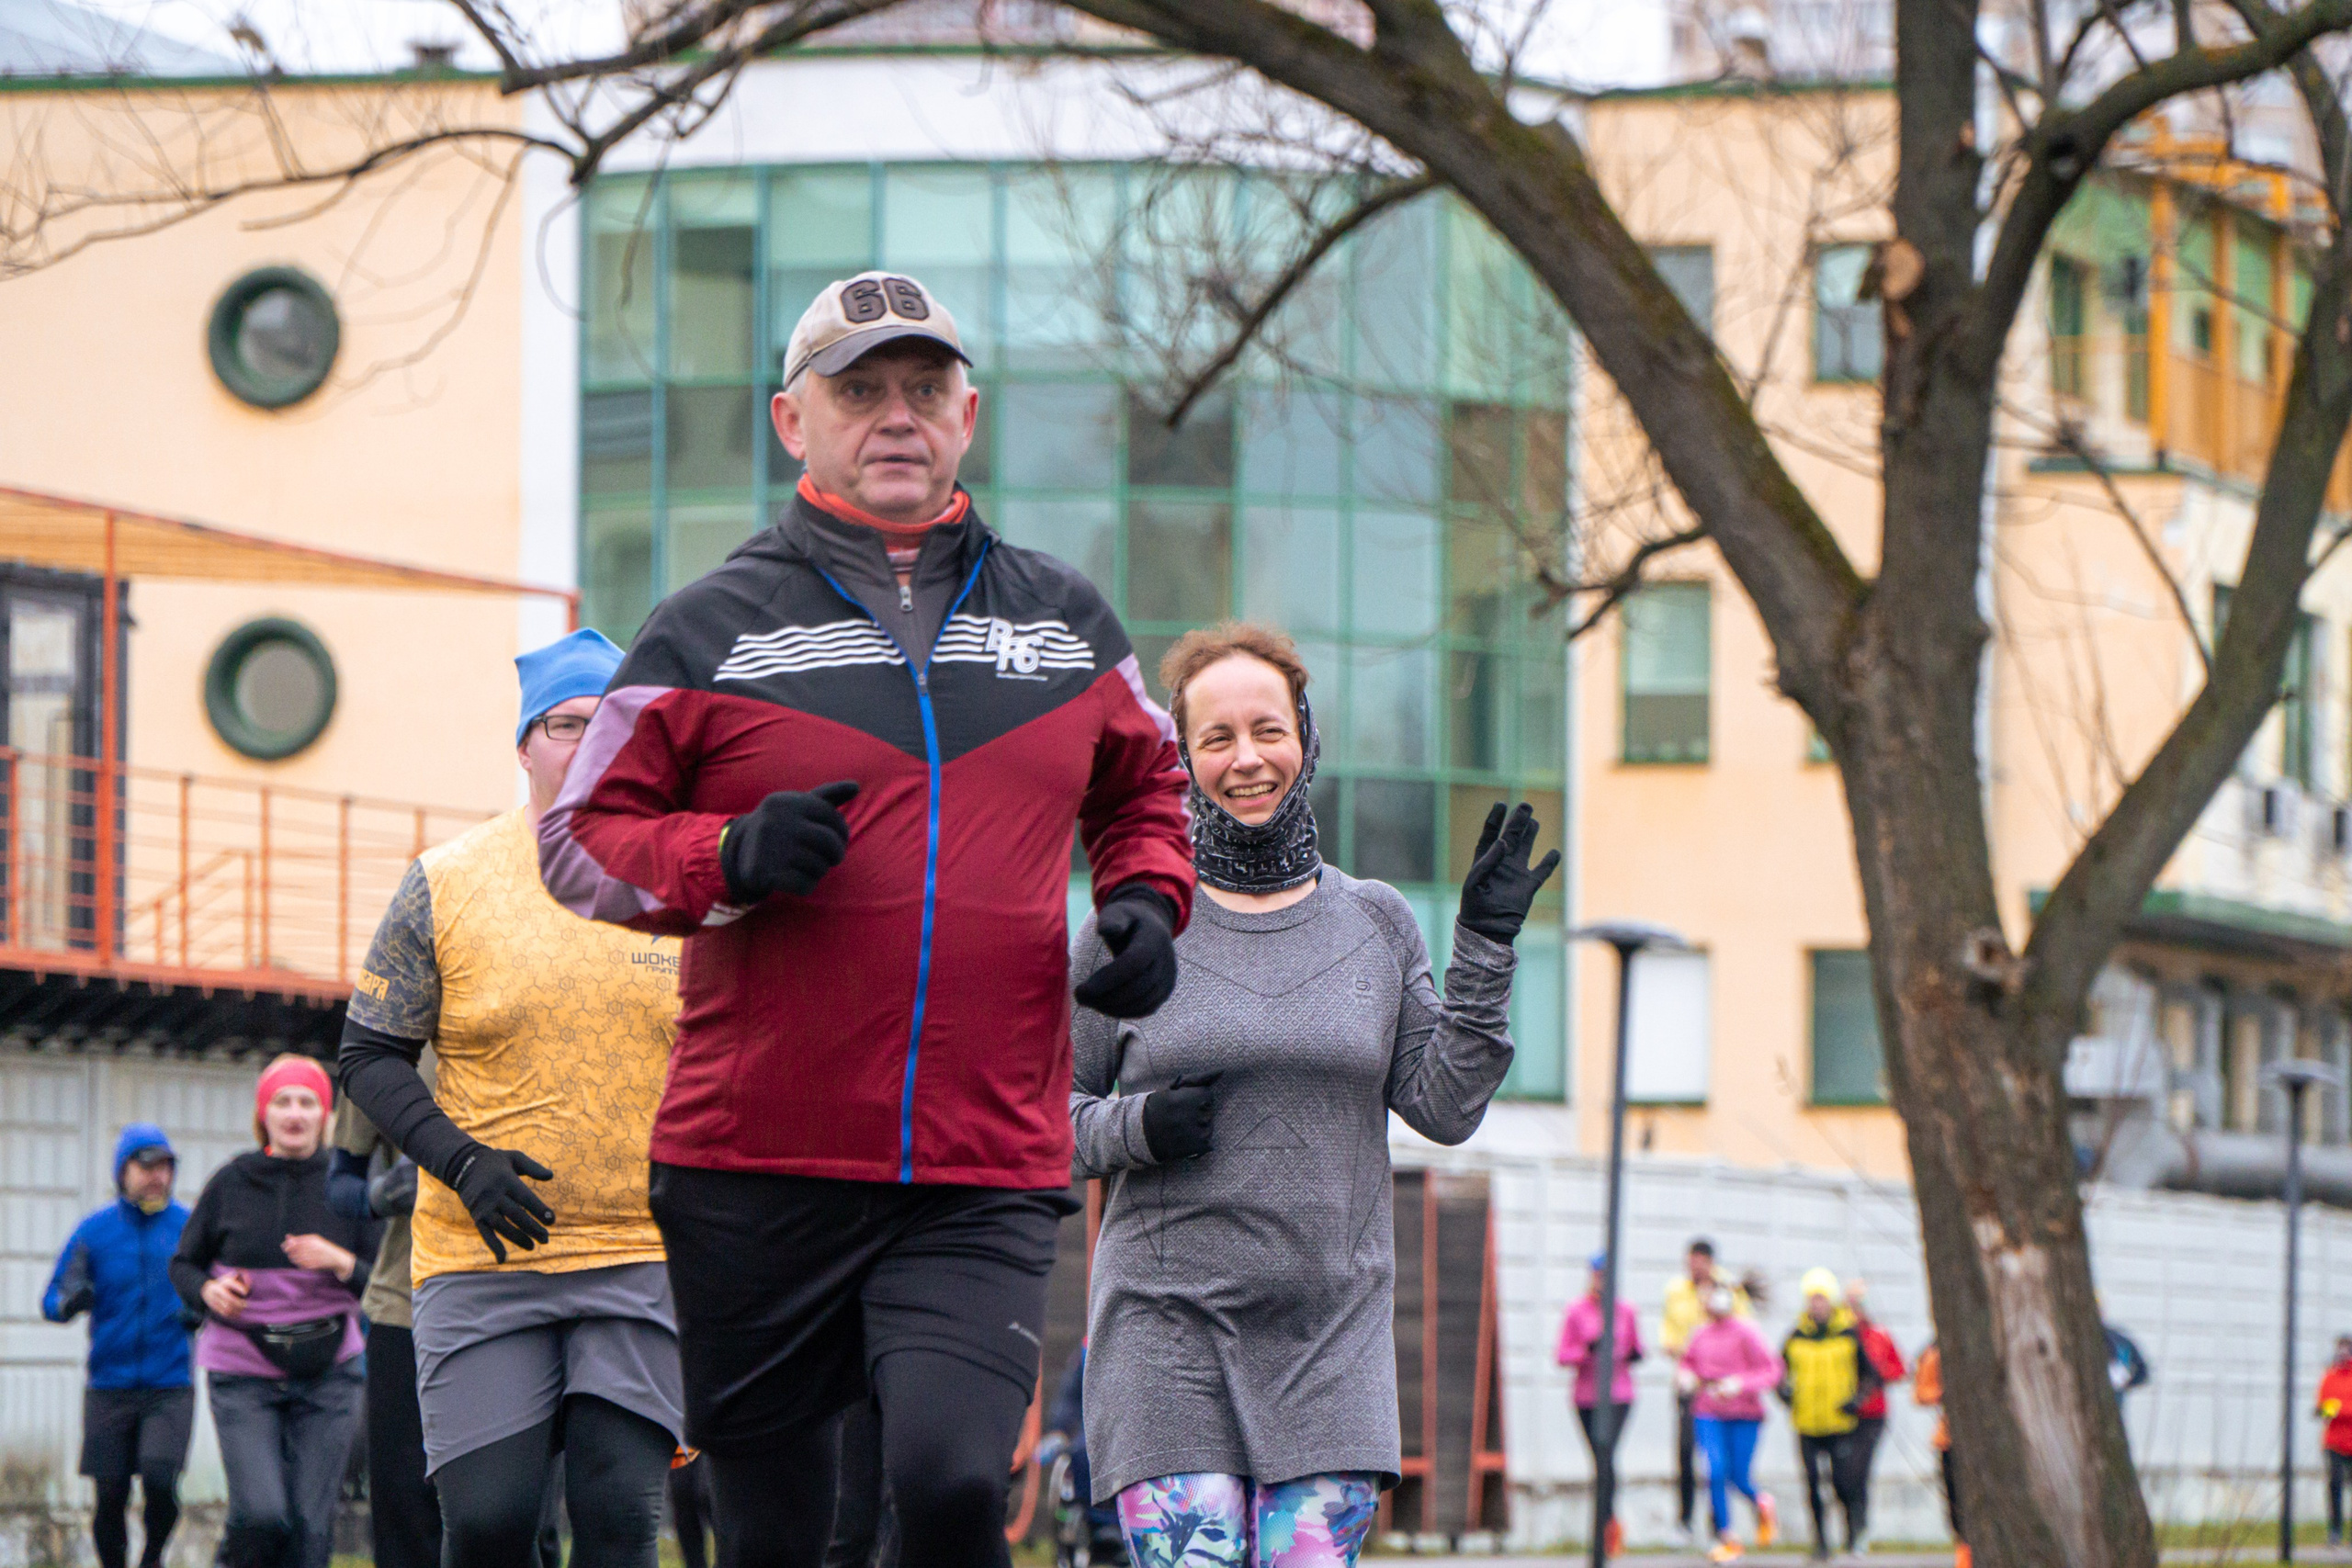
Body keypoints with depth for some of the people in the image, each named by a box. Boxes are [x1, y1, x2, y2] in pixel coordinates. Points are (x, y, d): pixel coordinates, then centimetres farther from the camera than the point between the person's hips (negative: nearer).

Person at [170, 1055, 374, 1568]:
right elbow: (184, 1265, 11)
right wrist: (208, 1291, -10)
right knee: (261, 1515, -15)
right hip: (242, 1373, -1)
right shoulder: (231, 1184, 1)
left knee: (310, 1524, -5)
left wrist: (339, 1261, -16)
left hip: (326, 1372, 1)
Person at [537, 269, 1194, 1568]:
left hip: (990, 1180, 1)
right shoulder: (713, 632, 4)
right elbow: (578, 837, 6)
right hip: (756, 1168, -1)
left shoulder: (1066, 625, 13)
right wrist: (730, 858, -13)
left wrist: (1145, 901, 7)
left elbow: (1144, 789, 29)